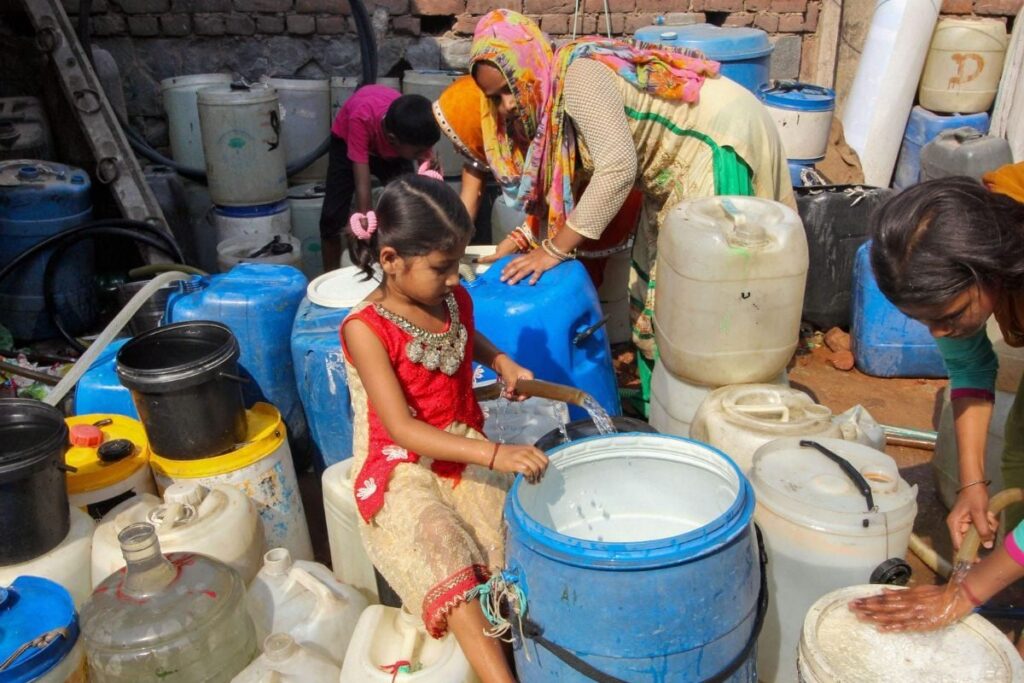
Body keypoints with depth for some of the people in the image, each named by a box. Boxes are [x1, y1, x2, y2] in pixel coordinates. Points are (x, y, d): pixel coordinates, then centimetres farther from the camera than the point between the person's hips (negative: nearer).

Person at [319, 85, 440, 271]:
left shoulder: (416, 132, -34)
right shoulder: (362, 119, -44)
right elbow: (362, 186, -44)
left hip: (392, 151, 2)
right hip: (347, 140, -2)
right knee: (332, 216, -11)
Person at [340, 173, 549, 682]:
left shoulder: (455, 300, 0)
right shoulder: (366, 329, -18)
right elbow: (402, 430, -23)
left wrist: (501, 361, 6)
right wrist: (494, 454, -32)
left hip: (467, 451, 6)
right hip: (401, 472, -5)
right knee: (442, 554, -28)